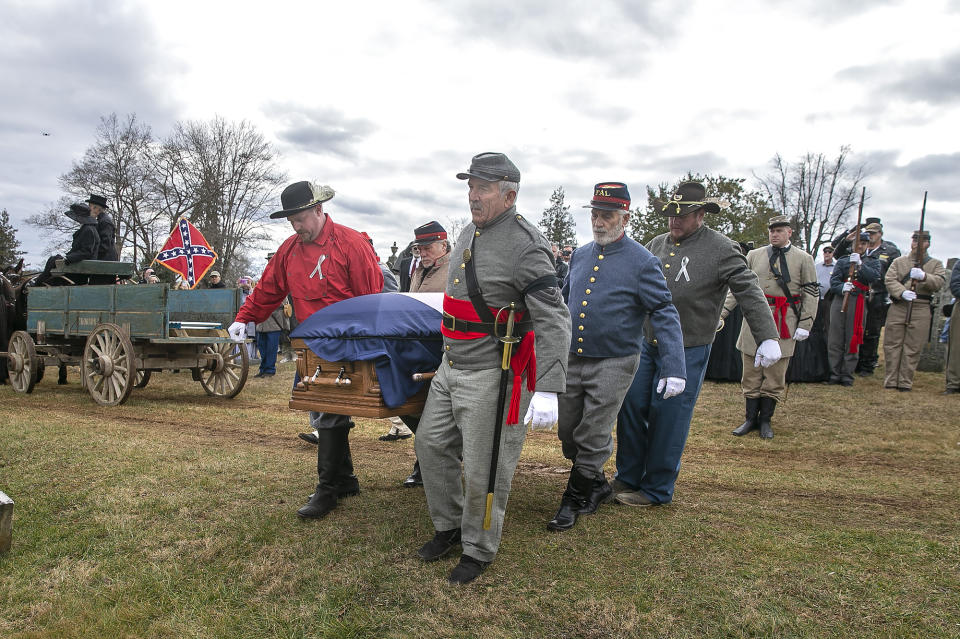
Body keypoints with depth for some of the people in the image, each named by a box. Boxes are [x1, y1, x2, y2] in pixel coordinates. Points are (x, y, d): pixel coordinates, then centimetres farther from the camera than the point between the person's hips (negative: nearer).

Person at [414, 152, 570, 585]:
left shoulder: (525, 245, -18)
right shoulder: (469, 234, 10)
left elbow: (554, 321, -22)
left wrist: (548, 390, -29)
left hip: (492, 377, -9)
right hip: (450, 368, 9)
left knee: (482, 470, 2)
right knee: (431, 444, 17)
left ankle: (479, 550, 24)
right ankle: (450, 527, 36)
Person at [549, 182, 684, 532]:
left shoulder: (643, 262, -10)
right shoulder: (580, 256, 7)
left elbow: (665, 315, -12)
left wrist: (674, 369, -20)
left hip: (613, 365, -6)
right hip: (571, 360, 6)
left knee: (593, 438, 3)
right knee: (568, 434, 13)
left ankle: (573, 501, 21)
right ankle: (597, 486, 36)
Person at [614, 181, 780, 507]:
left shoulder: (721, 249, -6)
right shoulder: (656, 245, 11)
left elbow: (750, 293, -9)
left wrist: (768, 338, -16)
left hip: (687, 351, -5)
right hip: (646, 343, 6)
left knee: (668, 418, 0)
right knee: (631, 407, 6)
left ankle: (657, 489, 17)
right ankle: (628, 478, 24)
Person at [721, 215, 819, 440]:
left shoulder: (804, 259, 3)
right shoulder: (754, 255, 7)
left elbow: (811, 294, 1)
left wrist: (805, 325, -7)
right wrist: (721, 313, 0)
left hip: (784, 324, -1)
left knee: (775, 374, 5)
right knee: (751, 373, 6)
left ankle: (765, 419, 17)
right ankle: (751, 419, 16)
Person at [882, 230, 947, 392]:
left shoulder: (936, 264, 12)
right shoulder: (899, 261, 12)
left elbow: (939, 283, -5)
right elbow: (889, 280, -2)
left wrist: (924, 277, -25)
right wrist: (902, 292, -20)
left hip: (921, 311, -1)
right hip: (898, 308, 1)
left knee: (912, 349, 1)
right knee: (892, 345, 1)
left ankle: (905, 383, 8)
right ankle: (890, 381, 8)